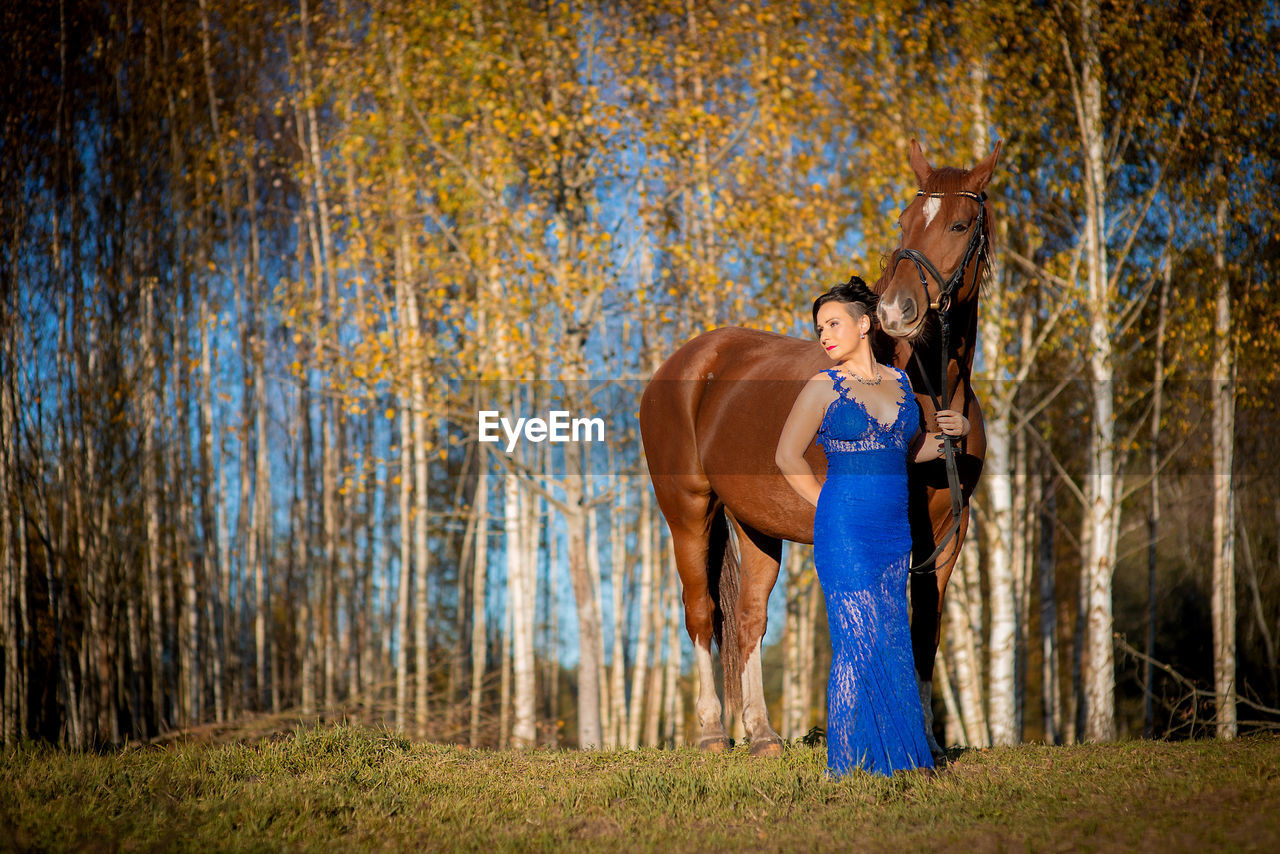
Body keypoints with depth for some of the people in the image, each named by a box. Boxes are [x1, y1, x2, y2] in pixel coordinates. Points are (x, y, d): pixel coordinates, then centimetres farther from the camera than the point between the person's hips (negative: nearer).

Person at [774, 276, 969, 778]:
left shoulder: (898, 381, 11)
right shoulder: (823, 388, -2)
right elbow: (788, 456, 0)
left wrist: (952, 433, 6)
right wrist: (828, 505, -2)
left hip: (894, 532, 5)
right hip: (845, 532, -5)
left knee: (894, 645, 7)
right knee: (860, 646, -7)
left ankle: (901, 762, 13)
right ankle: (850, 767, 0)